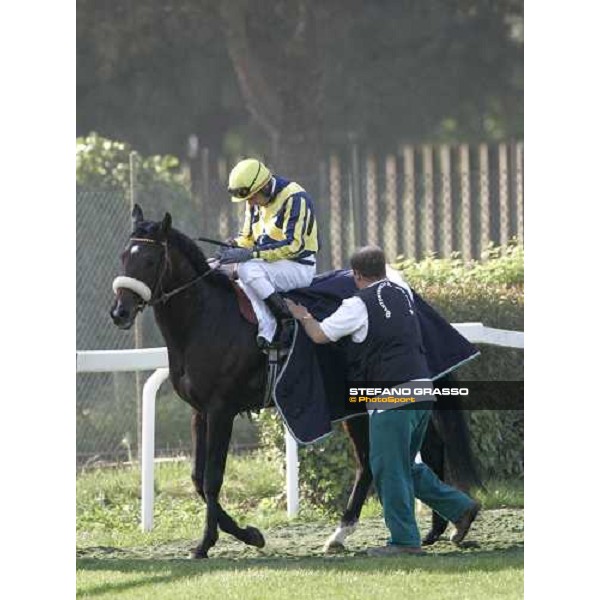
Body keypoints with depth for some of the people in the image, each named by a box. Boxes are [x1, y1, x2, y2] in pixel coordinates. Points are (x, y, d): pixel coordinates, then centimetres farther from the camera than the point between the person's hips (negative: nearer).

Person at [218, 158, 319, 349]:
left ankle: (285, 317, -22)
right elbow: (247, 237, 20)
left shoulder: (294, 198, -17)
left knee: (248, 270, -30)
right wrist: (234, 248, -5)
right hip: (270, 265, 8)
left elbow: (293, 245, -24)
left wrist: (251, 254, -28)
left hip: (299, 266, -8)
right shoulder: (255, 202, 10)